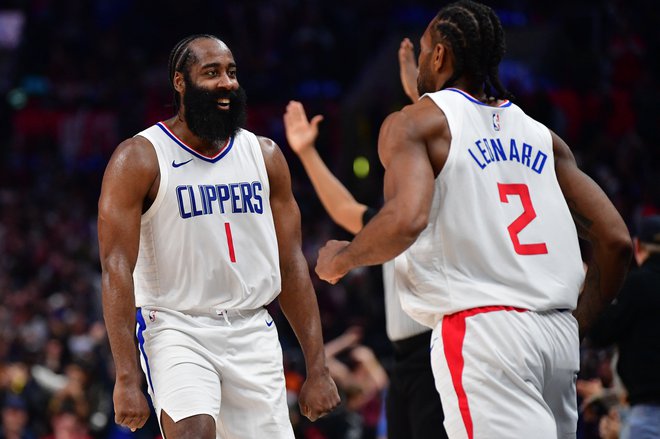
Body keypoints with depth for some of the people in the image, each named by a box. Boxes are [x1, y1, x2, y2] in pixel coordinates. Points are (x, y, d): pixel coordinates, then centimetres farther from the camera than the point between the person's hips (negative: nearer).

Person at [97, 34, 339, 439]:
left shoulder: (265, 156, 9)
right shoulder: (140, 159, -6)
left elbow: (292, 265, 10)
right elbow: (117, 269, -11)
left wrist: (318, 368, 4)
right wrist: (127, 378, -19)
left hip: (253, 332, 5)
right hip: (177, 328, -5)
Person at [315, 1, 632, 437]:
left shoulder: (415, 122, 2)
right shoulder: (541, 136, 19)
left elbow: (406, 220, -17)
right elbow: (616, 240, 13)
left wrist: (340, 259, 2)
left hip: (481, 330, -6)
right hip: (558, 333, 6)